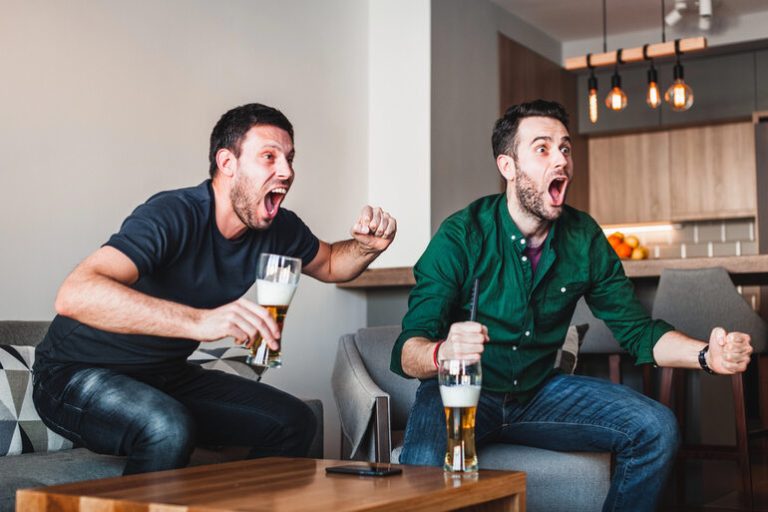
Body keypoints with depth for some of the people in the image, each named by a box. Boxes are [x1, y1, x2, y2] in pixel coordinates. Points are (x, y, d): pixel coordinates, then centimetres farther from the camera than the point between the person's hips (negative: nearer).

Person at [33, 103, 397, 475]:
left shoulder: (278, 229, -5)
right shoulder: (172, 216, -28)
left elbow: (329, 265, 18)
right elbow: (74, 295, -43)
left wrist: (368, 246, -7)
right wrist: (200, 320, -54)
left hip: (165, 376, 8)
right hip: (76, 375, -7)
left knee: (294, 421, 0)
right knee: (169, 428, -36)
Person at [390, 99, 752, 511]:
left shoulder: (584, 239, -3)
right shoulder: (461, 237, -18)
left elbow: (638, 330, 3)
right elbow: (406, 352, -24)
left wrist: (707, 354, -18)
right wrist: (444, 352, -49)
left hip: (539, 391, 5)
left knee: (656, 429, -10)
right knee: (423, 466, -36)